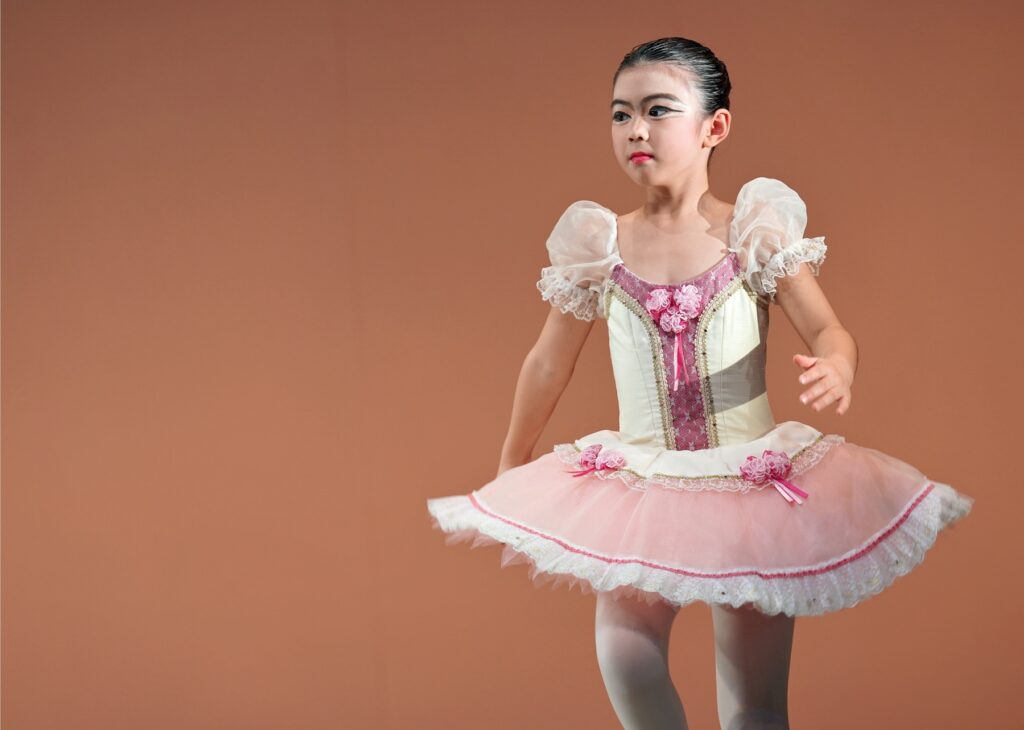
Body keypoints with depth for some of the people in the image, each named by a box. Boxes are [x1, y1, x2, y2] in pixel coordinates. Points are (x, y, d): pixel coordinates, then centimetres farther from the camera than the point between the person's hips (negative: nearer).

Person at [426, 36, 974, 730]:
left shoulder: (755, 232, -6)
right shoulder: (599, 246, -1)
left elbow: (828, 330, -8)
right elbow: (549, 363, 11)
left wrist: (835, 372, -32)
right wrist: (511, 469, 20)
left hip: (752, 487, -1)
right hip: (641, 488, 1)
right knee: (625, 651, -25)